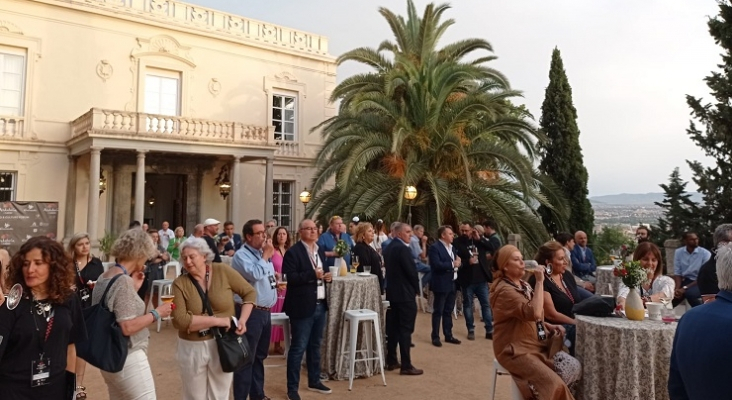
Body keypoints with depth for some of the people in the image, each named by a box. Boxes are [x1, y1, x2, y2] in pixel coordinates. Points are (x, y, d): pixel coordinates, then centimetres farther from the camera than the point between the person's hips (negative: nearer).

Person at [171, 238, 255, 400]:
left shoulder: (222, 271, -8)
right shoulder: (180, 283, -8)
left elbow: (250, 293, 0)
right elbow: (179, 320, -17)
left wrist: (242, 320, -14)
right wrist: (217, 320, -21)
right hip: (192, 348, 0)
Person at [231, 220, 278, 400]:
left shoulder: (262, 253, 15)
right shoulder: (241, 255, -11)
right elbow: (255, 274, -27)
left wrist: (275, 280, 4)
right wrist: (266, 256, -15)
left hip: (265, 311, 9)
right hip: (250, 312, -8)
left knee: (260, 356, 18)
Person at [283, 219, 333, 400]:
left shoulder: (321, 250, 13)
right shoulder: (293, 252, -12)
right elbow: (290, 278, -20)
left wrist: (327, 276, 1)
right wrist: (312, 275, -25)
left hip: (320, 304, 8)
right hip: (303, 306, -8)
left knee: (315, 345, 19)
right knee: (298, 348, 0)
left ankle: (314, 381, 33)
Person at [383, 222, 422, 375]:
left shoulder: (389, 247, 11)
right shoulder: (403, 248, -18)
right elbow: (411, 271, -18)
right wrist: (416, 288, -1)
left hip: (392, 291, 9)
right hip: (405, 293, -9)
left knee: (393, 327, 13)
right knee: (405, 329, -4)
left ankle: (391, 361, 21)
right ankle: (406, 365, 0)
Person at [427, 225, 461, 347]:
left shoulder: (451, 247, 14)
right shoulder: (434, 247, -12)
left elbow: (455, 262, 17)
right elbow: (436, 265, -23)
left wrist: (457, 262, -6)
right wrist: (452, 264, -19)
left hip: (451, 283, 8)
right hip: (441, 284, -8)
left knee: (448, 311, 14)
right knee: (438, 312, 0)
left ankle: (448, 335, 23)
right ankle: (435, 337, 8)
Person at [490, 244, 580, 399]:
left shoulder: (524, 285, 11)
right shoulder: (504, 291, -19)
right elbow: (533, 313, -32)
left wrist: (549, 326, 4)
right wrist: (539, 282, -26)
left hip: (535, 343, 9)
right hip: (515, 350, -9)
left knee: (572, 366, -6)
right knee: (554, 383, -22)